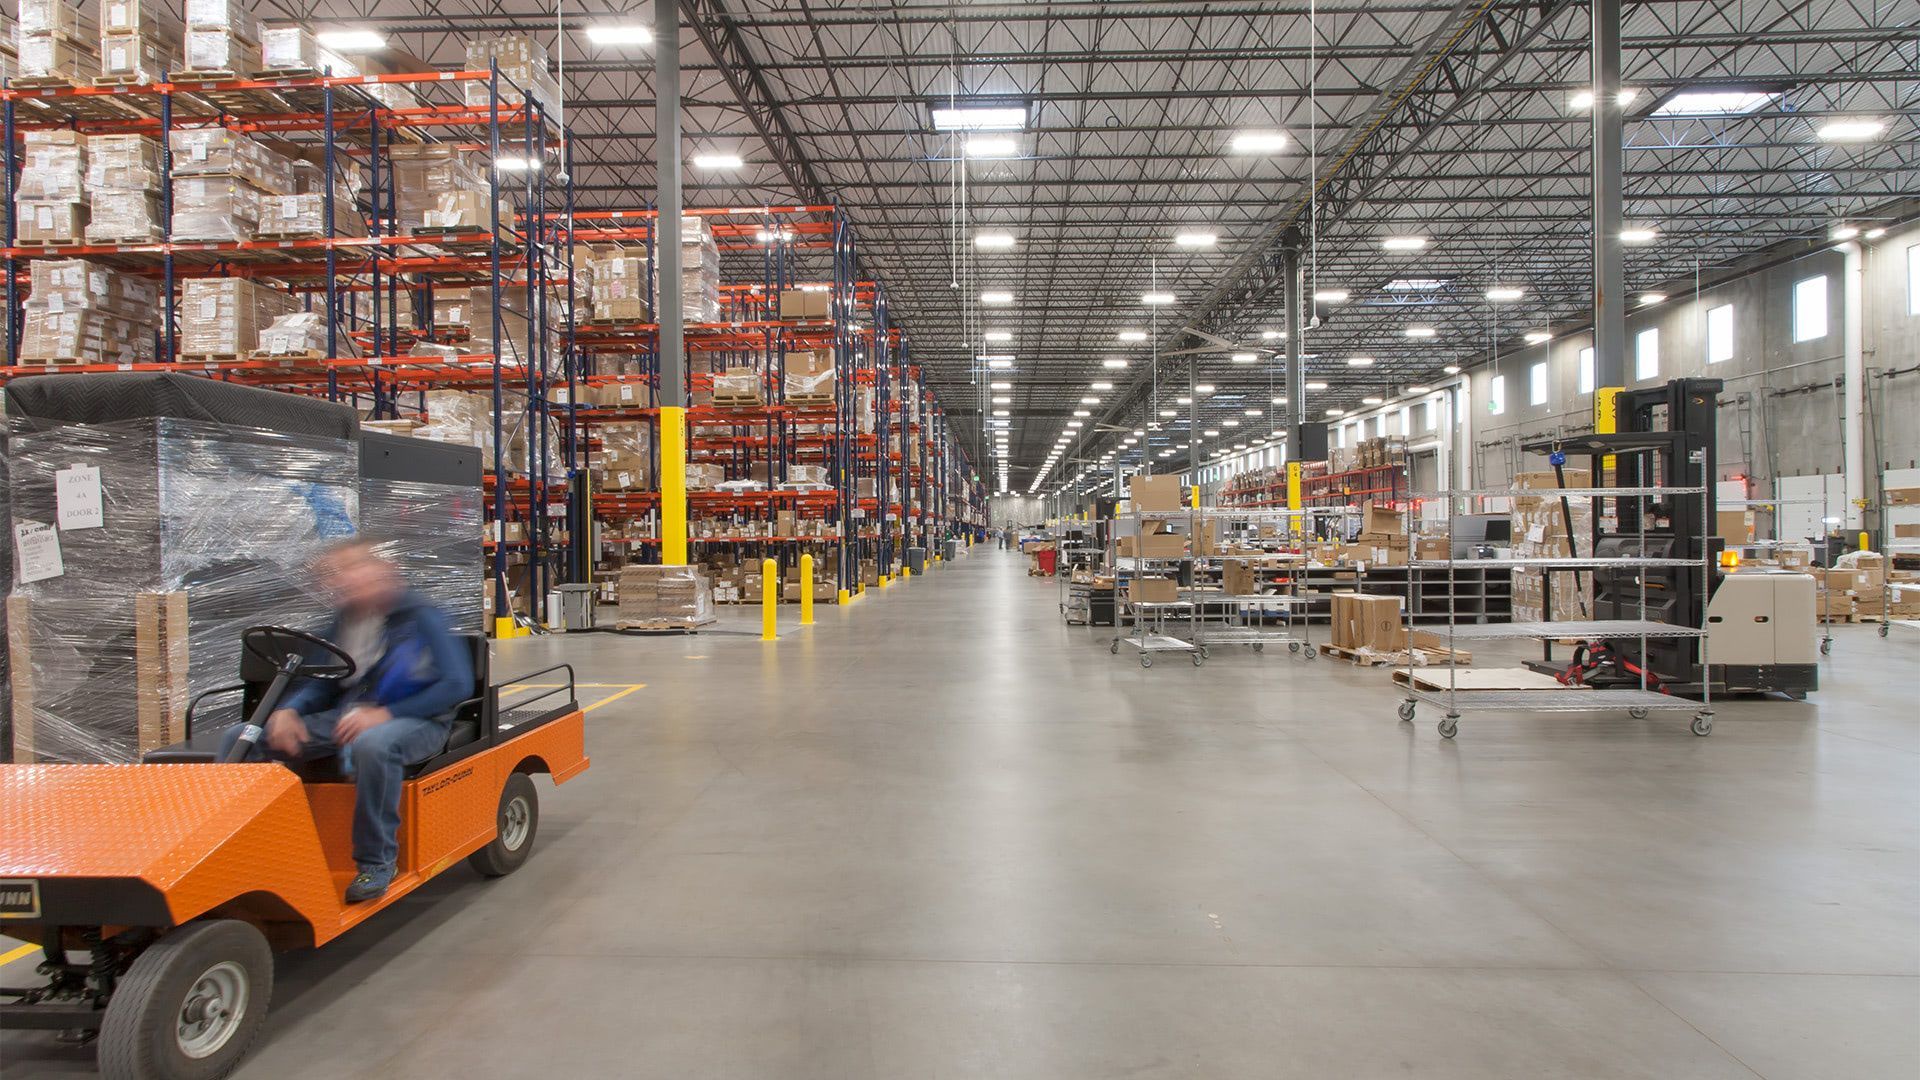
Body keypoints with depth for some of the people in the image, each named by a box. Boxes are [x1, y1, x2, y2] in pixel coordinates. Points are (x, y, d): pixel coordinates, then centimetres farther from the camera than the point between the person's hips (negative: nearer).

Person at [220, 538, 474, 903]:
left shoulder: (420, 616, -7)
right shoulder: (341, 624, 12)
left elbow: (457, 683, -14)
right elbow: (318, 684, 20)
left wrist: (385, 713, -21)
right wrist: (286, 710, -4)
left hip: (412, 721, -7)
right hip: (343, 718, 7)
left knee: (373, 745, -42)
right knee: (240, 738, -5)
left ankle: (377, 862, -26)